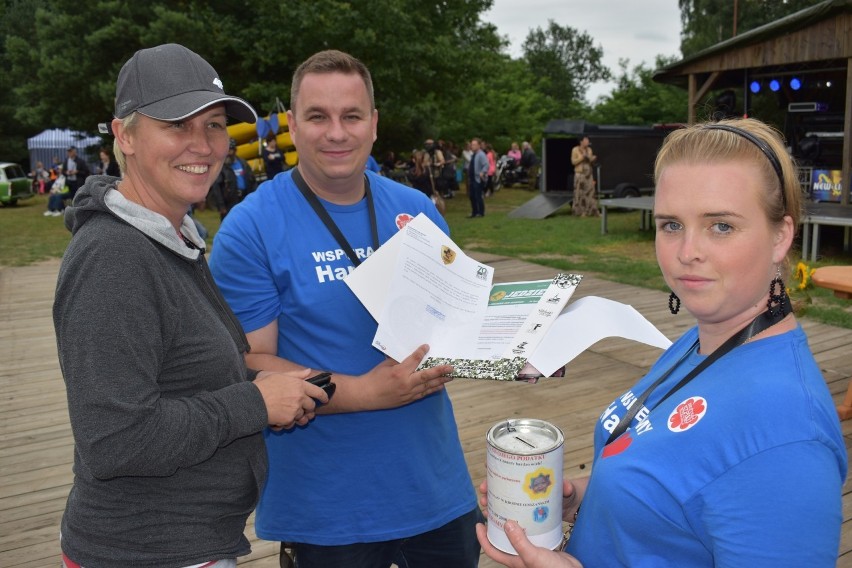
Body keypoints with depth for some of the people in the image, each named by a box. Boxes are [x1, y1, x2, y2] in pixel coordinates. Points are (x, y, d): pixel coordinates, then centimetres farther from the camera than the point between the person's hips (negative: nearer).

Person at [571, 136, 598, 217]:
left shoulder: (589, 150, 8)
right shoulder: (575, 149, -7)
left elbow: (591, 162, 13)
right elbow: (573, 162, -11)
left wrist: (593, 159, -9)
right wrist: (583, 157, -20)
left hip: (589, 174, 5)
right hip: (579, 174, -5)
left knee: (590, 192, 1)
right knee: (580, 193, -4)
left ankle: (592, 211, 3)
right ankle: (579, 212, 3)